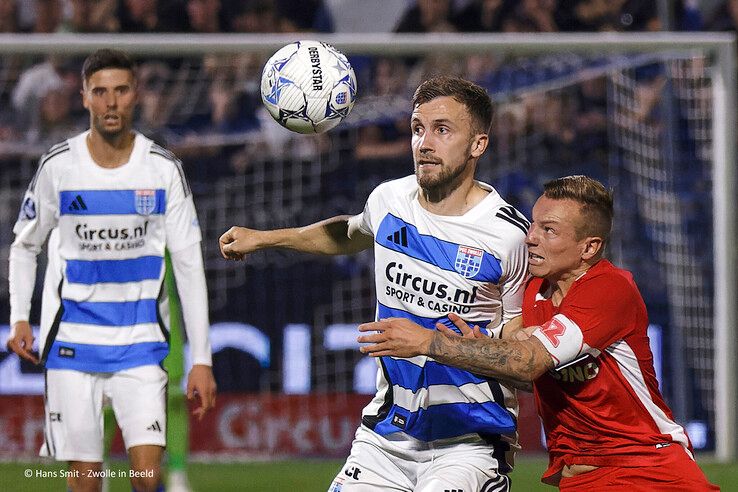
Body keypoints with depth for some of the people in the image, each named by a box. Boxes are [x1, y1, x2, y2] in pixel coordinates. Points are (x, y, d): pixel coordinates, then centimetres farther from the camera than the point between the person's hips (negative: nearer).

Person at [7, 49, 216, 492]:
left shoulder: (163, 169, -2)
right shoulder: (59, 166, -2)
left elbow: (189, 264, 0)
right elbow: (25, 245, 12)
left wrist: (201, 359, -5)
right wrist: (20, 318, -3)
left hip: (140, 343, 0)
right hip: (72, 342, 0)